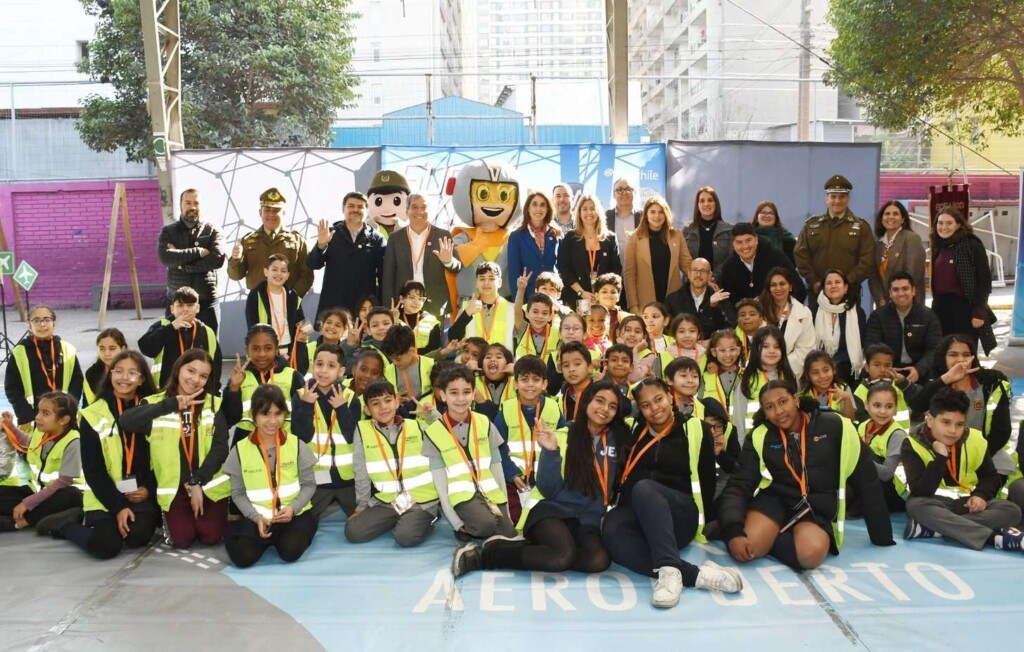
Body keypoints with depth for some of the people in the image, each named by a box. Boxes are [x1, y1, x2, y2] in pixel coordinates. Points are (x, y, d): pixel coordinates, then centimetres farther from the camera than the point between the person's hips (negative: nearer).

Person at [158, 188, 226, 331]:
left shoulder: (213, 231, 4)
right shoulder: (168, 231, 7)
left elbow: (217, 259, -13)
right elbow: (165, 257, -12)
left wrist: (180, 262, -12)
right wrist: (199, 251, -16)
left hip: (206, 301, -1)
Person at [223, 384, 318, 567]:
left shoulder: (296, 445, -3)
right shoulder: (240, 450, -3)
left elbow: (309, 484, 3)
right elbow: (238, 493, 3)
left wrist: (293, 508, -16)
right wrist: (257, 517, -14)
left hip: (295, 514, 0)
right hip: (258, 517, 0)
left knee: (290, 551, -27)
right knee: (243, 557, -23)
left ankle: (290, 534, 9)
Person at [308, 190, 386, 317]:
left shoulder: (376, 238, 5)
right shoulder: (331, 233, 6)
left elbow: (383, 276, 4)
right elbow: (312, 265, 1)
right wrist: (321, 245, -18)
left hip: (365, 307, 0)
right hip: (332, 306, 1)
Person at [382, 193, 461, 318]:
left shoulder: (443, 235, 4)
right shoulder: (395, 237, 6)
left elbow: (458, 267, 3)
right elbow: (388, 276, 5)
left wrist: (448, 261, -20)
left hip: (436, 306, 0)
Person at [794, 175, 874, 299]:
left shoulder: (861, 226, 6)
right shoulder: (811, 224, 10)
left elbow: (866, 261, -3)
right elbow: (800, 254, 3)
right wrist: (813, 282, -7)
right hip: (817, 292, 1)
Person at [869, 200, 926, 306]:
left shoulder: (912, 239, -5)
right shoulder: (877, 244, 12)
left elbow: (913, 273, -14)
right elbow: (873, 275, 7)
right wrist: (881, 300, -6)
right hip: (884, 306, 5)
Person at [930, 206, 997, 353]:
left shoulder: (972, 245, -7)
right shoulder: (938, 246, 11)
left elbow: (985, 280, -10)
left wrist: (979, 312, -14)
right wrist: (936, 306, 15)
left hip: (964, 308, -6)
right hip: (941, 308, 6)